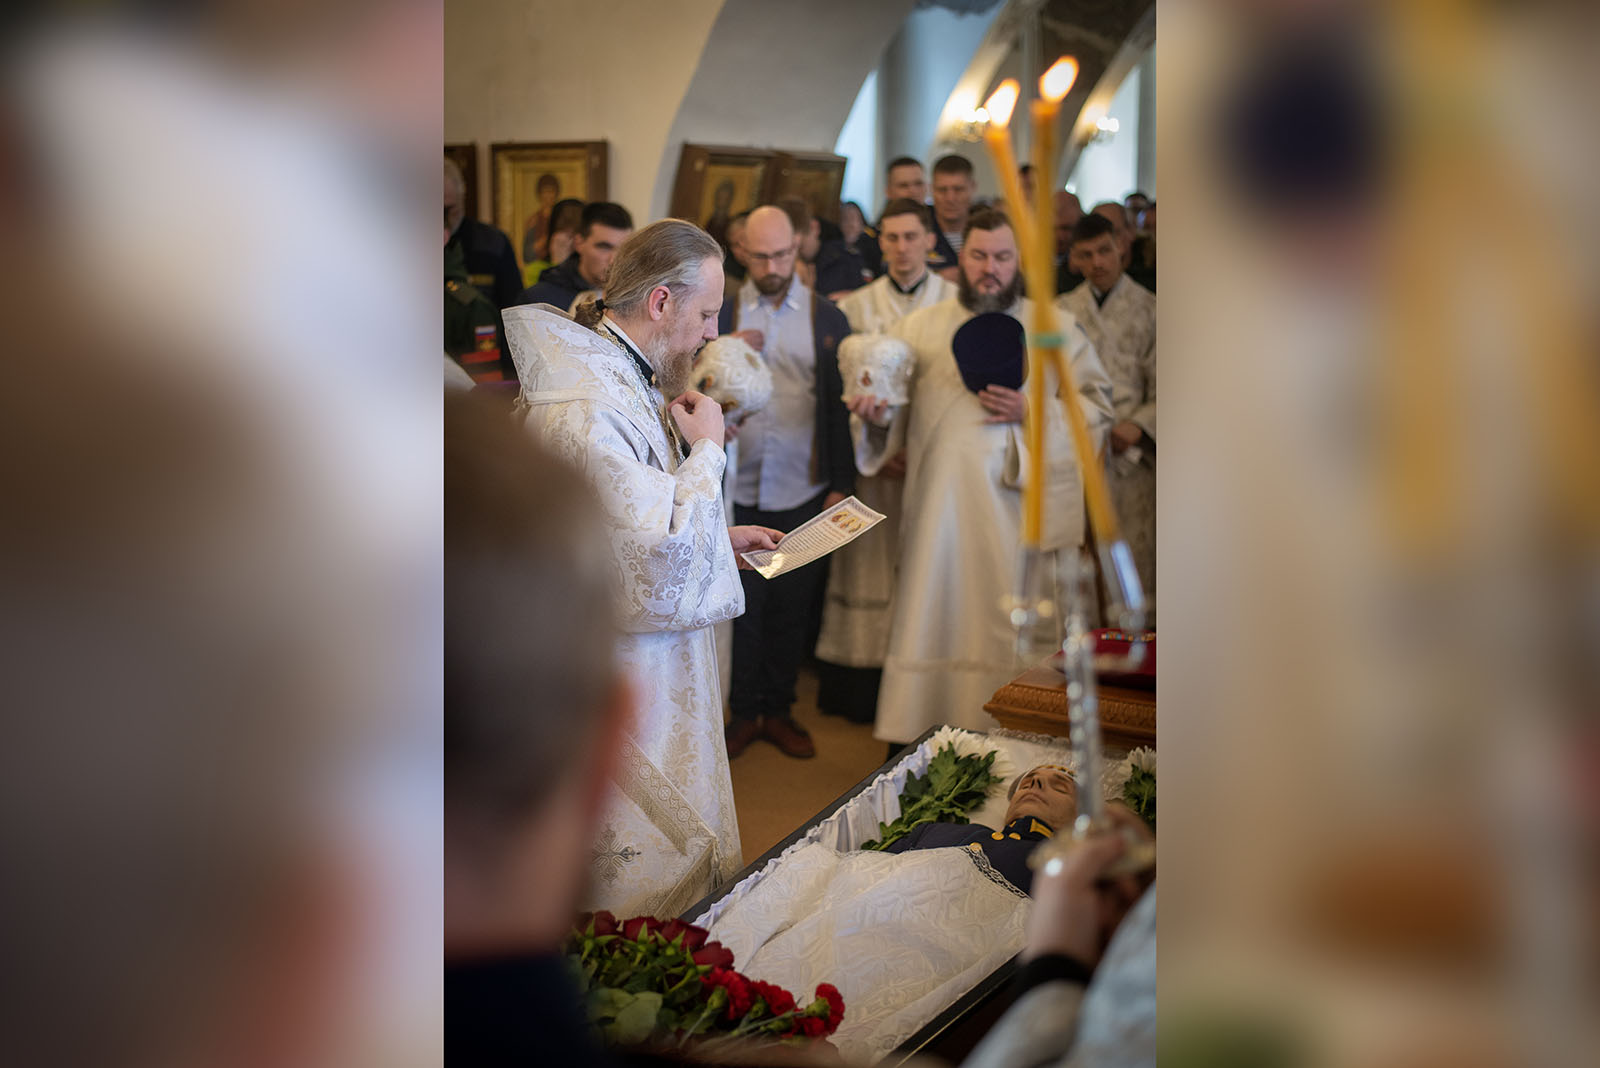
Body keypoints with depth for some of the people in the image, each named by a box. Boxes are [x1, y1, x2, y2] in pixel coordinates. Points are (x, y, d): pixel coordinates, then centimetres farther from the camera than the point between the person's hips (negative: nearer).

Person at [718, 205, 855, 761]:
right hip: (738, 489, 0)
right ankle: (745, 711, 19)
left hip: (804, 492, 0)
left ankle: (778, 709, 23)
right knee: (742, 605, 4)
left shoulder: (828, 318, 5)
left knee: (792, 608, 8)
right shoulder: (721, 314, 6)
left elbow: (839, 404, 4)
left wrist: (842, 484, 0)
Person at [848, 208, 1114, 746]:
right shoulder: (919, 327, 13)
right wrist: (877, 414, -14)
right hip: (939, 502, 1)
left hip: (1018, 505, -1)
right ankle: (916, 732, 9)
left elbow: (1098, 404, 4)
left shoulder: (1057, 329, 9)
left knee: (1008, 627, -2)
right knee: (933, 616, 1)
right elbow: (894, 412, 10)